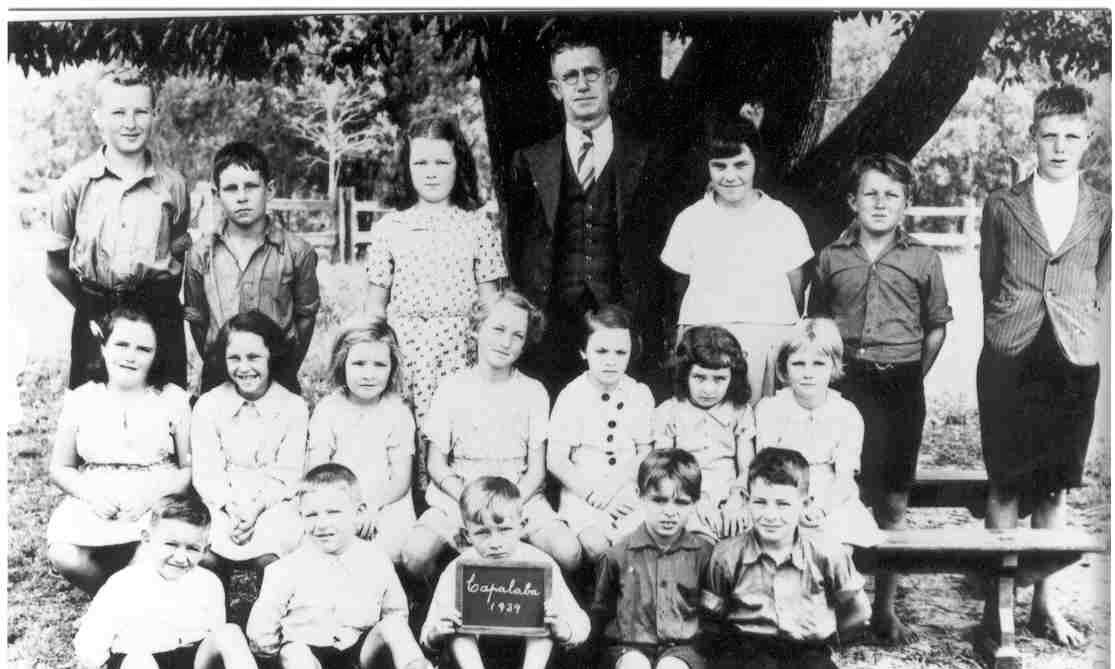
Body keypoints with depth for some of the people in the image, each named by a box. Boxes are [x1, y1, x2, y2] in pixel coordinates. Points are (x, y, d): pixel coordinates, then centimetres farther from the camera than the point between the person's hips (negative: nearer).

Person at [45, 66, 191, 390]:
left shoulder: (172, 185, 0)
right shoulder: (73, 184, -2)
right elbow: (56, 268, 5)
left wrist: (162, 310, -1)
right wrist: (90, 310, -2)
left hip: (161, 318, 0)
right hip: (94, 319, 0)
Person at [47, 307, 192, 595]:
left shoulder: (173, 399, 2)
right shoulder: (79, 400, 6)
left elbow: (191, 469, 2)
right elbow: (59, 468, 12)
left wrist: (151, 495, -16)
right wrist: (90, 494, -9)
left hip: (158, 504, -1)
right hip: (94, 505, 2)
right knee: (64, 557, -27)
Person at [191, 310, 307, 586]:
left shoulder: (294, 407, 1)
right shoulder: (207, 405, 4)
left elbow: (288, 474, -2)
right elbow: (206, 472, -1)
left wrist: (258, 507, -20)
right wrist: (232, 508, -19)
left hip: (273, 504, -1)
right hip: (223, 504, 1)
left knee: (267, 559, -31)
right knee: (208, 557, -29)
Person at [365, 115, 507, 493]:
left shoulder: (478, 226, 5)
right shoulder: (388, 228, 6)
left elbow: (490, 299, 7)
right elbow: (376, 302, 10)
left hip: (459, 346, 0)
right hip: (403, 344, 0)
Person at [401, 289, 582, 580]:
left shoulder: (533, 392, 5)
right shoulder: (452, 389, 2)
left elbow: (536, 471, 3)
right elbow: (437, 466, 2)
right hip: (457, 497, -1)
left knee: (569, 554, -23)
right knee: (415, 555, -27)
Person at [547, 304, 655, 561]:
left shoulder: (640, 395, 5)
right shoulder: (571, 396, -2)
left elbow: (645, 454, 4)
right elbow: (556, 462, -4)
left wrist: (613, 486, -11)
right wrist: (592, 494, -13)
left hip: (627, 493, 2)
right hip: (582, 493, -2)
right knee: (596, 545, -27)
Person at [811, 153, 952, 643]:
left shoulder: (922, 259, 4)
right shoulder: (832, 257, 6)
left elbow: (936, 327, 10)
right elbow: (818, 322, 14)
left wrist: (913, 378, 4)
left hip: (901, 387, 0)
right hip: (844, 384, 0)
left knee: (892, 501, 5)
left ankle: (885, 608, 16)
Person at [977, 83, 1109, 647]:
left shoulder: (1104, 212, 7)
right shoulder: (1001, 206, 5)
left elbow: (1102, 290, 11)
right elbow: (988, 283, 9)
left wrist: (1082, 335, 4)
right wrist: (1003, 337, 5)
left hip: (1073, 364, 1)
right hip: (1009, 362, -1)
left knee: (1055, 486, 7)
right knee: (1007, 484, 2)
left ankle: (1044, 602, 18)